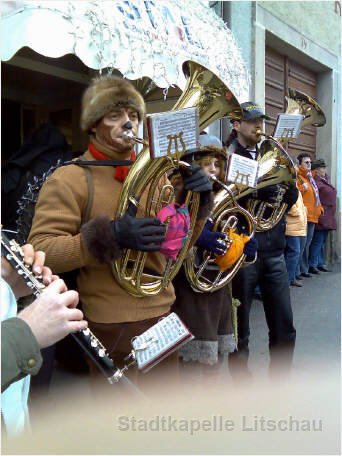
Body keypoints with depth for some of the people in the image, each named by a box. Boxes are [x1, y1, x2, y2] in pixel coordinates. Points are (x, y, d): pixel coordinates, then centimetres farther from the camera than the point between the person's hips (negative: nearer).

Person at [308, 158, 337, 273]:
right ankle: (312, 265, -1)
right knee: (317, 241, -6)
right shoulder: (316, 182, -14)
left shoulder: (325, 179, 14)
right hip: (321, 217, -9)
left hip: (328, 218, 9)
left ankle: (320, 264, 21)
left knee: (322, 242, 14)